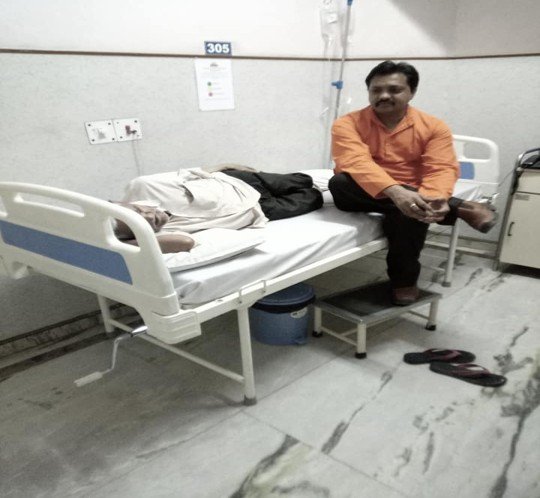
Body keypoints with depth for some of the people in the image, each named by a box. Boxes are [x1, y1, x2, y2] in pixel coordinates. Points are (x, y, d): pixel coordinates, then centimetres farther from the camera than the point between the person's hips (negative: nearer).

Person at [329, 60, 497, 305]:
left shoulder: (434, 127, 1)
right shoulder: (348, 124, -6)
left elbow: (441, 169, -11)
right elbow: (357, 163, -24)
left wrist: (434, 199, -35)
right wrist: (394, 192, -41)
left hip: (409, 197, 0)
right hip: (365, 196, 1)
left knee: (411, 213, -36)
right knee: (339, 182, -33)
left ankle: (404, 279, -6)